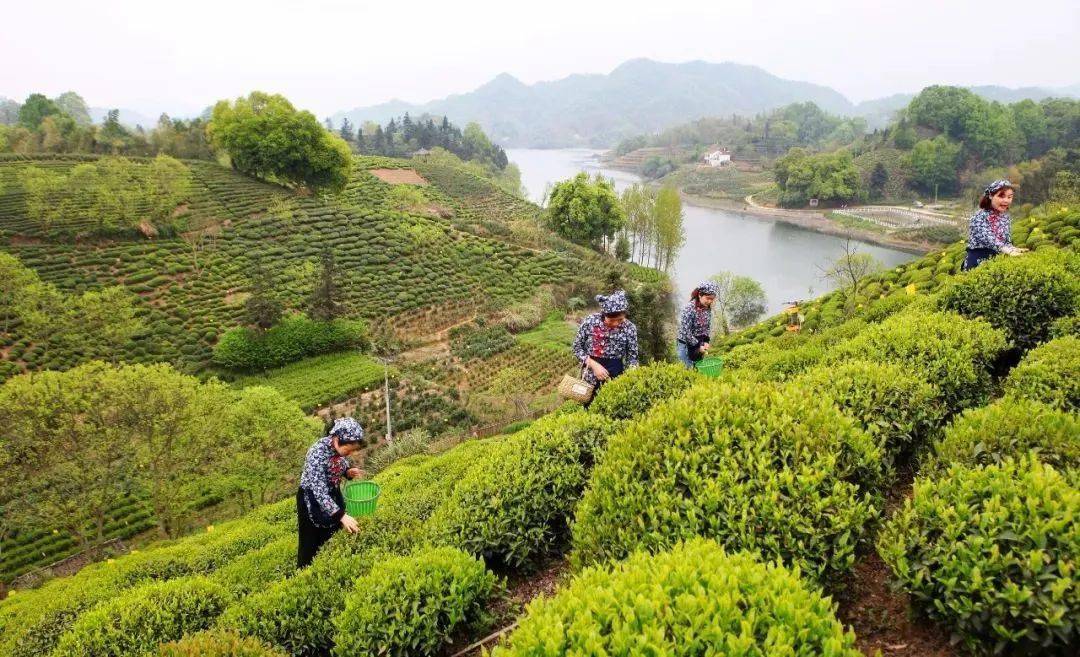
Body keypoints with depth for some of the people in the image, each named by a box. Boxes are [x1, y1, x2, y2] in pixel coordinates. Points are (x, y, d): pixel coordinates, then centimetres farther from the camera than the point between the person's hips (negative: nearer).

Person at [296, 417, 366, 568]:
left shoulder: (340, 446, -14)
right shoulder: (318, 453, -35)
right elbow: (319, 491, -36)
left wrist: (348, 471, -16)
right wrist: (342, 516, -40)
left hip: (333, 495, 6)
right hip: (312, 500, -6)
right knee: (312, 544, 9)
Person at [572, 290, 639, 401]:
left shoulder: (629, 328, -11)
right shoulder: (590, 321, -13)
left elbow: (632, 358, -2)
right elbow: (577, 347, -4)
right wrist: (594, 365, -16)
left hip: (616, 379, 0)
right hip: (591, 380, 0)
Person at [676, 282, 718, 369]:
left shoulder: (708, 308, -2)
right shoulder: (689, 309, -23)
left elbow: (708, 327, 10)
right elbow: (685, 332, -23)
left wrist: (706, 342, -5)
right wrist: (698, 346, -17)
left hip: (700, 345, 7)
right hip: (686, 345, -7)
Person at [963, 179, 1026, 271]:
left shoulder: (1007, 218, 9)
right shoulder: (979, 216, -12)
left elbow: (1007, 242, 11)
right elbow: (987, 239, -25)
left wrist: (1014, 250, -13)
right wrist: (1009, 251, -37)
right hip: (977, 262, -6)